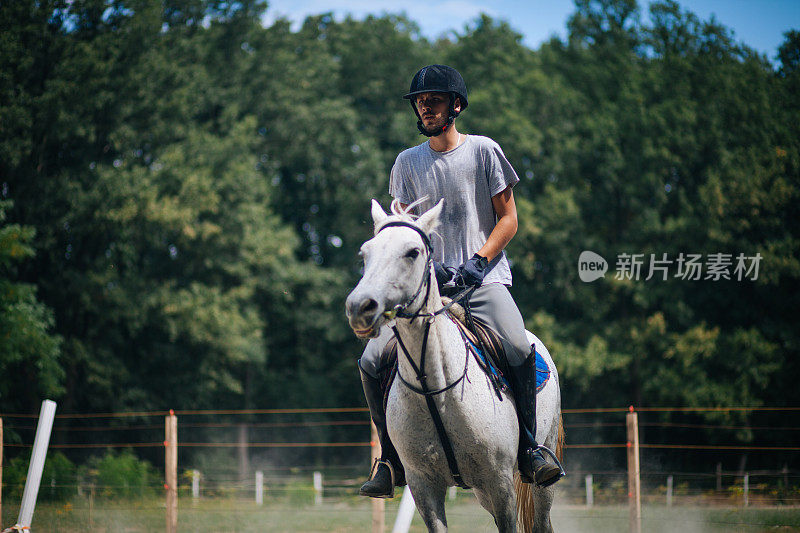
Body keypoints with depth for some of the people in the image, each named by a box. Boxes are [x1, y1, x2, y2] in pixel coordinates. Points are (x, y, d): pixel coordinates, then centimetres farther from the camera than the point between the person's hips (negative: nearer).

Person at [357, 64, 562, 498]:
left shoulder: (483, 151, 3)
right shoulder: (408, 162, 12)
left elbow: (507, 219, 3)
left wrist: (478, 261, -11)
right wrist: (427, 266, -7)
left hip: (485, 277, -3)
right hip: (427, 280, 3)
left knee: (519, 348, -31)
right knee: (371, 361, -13)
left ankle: (529, 448, -14)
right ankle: (392, 457, 3)